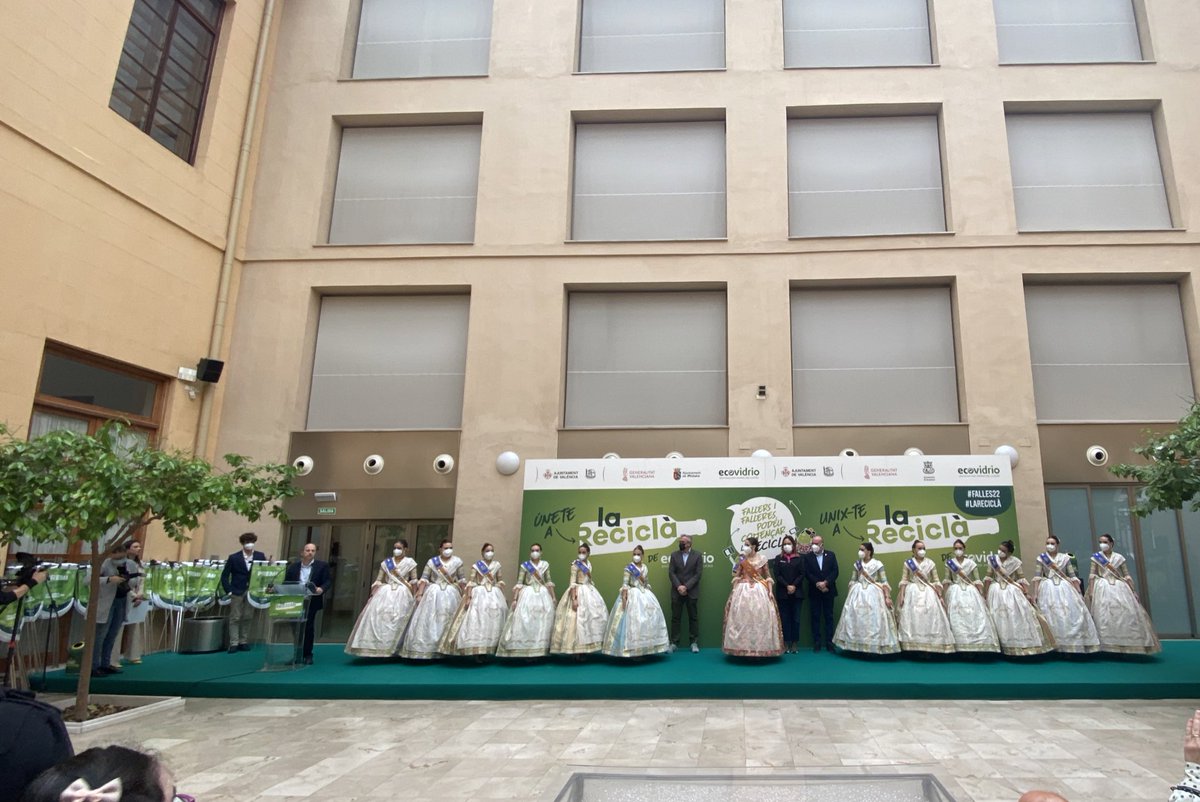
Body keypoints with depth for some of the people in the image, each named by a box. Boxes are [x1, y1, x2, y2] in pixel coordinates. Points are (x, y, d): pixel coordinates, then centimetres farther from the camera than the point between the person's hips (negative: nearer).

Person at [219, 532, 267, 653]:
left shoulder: (260, 556, 2)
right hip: (237, 592, -2)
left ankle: (244, 642, 14)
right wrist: (229, 591, -8)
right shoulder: (233, 558, -2)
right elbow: (224, 576, -1)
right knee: (235, 618, 1)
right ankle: (234, 643, 5)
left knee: (248, 618, 6)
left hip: (252, 592, 2)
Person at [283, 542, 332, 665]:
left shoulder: (322, 565, 2)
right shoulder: (293, 567, 9)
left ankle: (307, 655, 7)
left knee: (308, 628, -3)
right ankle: (298, 654, 20)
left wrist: (321, 589, -22)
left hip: (312, 602, -3)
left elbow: (328, 581, -3)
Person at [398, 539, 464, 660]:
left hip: (450, 594, 0)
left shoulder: (457, 561, 2)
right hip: (433, 593, 0)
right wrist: (419, 594, -9)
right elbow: (424, 579, -1)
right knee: (429, 621, -2)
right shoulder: (432, 561, 1)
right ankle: (426, 649, 4)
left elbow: (461, 580, 7)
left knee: (447, 622, 4)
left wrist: (463, 595, 5)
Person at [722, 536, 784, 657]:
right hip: (743, 590, 1)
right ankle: (743, 646, 9)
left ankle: (760, 646, 11)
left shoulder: (762, 559, 2)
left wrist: (770, 591, -6)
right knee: (742, 617, -1)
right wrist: (734, 590, -3)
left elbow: (768, 577, 3)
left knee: (760, 617, -1)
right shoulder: (742, 560, 5)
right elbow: (736, 577, 7)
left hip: (759, 590, -1)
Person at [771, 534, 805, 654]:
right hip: (783, 594, 0)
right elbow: (777, 575, -2)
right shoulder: (778, 559, 6)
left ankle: (795, 643, 8)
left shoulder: (799, 558, 7)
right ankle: (786, 643, 6)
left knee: (796, 618, 1)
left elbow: (802, 574, 0)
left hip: (796, 593, 0)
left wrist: (794, 586, -12)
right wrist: (787, 586, -13)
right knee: (785, 618, 1)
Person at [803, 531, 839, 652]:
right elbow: (807, 573, -5)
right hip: (814, 592, 0)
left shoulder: (831, 555, 4)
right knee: (815, 617, 2)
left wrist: (825, 582, -15)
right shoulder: (807, 557, 2)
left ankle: (829, 642, 9)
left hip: (828, 590, 0)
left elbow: (835, 572, -4)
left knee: (829, 617, 5)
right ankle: (817, 643, 7)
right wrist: (818, 584, -16)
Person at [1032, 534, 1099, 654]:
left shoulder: (1065, 557, 6)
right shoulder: (1041, 558, 4)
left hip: (1064, 589, 1)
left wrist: (1079, 593, 1)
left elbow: (1073, 576, 7)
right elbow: (1037, 577, 0)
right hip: (1048, 589, -1)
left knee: (1070, 615, -4)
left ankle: (1073, 646, 6)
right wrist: (1035, 593, -7)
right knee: (1051, 617, -3)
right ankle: (1052, 647, 2)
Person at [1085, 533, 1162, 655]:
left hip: (1119, 588, 2)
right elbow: (1092, 575, 0)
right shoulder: (1096, 557, 4)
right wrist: (1090, 591, -8)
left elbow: (1127, 576, 9)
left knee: (1126, 614, -2)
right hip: (1102, 589, -2)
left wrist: (1133, 591, 2)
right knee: (1104, 617, -7)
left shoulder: (1119, 557, 7)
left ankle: (1125, 646, 6)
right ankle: (1107, 646, -5)